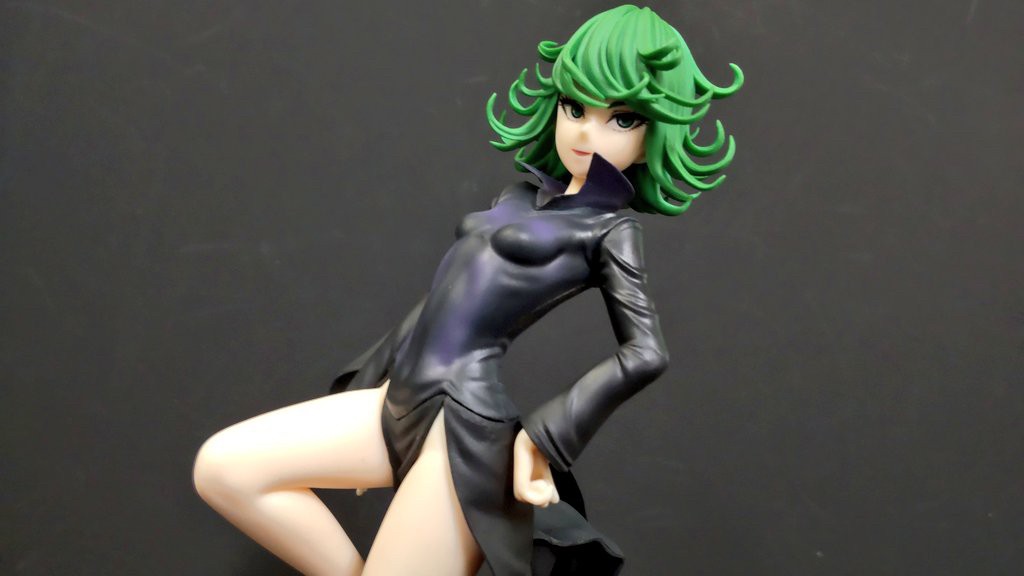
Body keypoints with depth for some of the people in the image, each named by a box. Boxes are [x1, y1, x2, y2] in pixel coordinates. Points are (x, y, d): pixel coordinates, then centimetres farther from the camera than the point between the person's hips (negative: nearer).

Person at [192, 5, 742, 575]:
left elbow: (646, 352, -12)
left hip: (464, 422, -8)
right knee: (223, 467, -2)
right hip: (402, 402, 8)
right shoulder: (520, 198, 18)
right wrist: (370, 377, 26)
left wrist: (547, 436, -15)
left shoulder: (611, 227, -2)